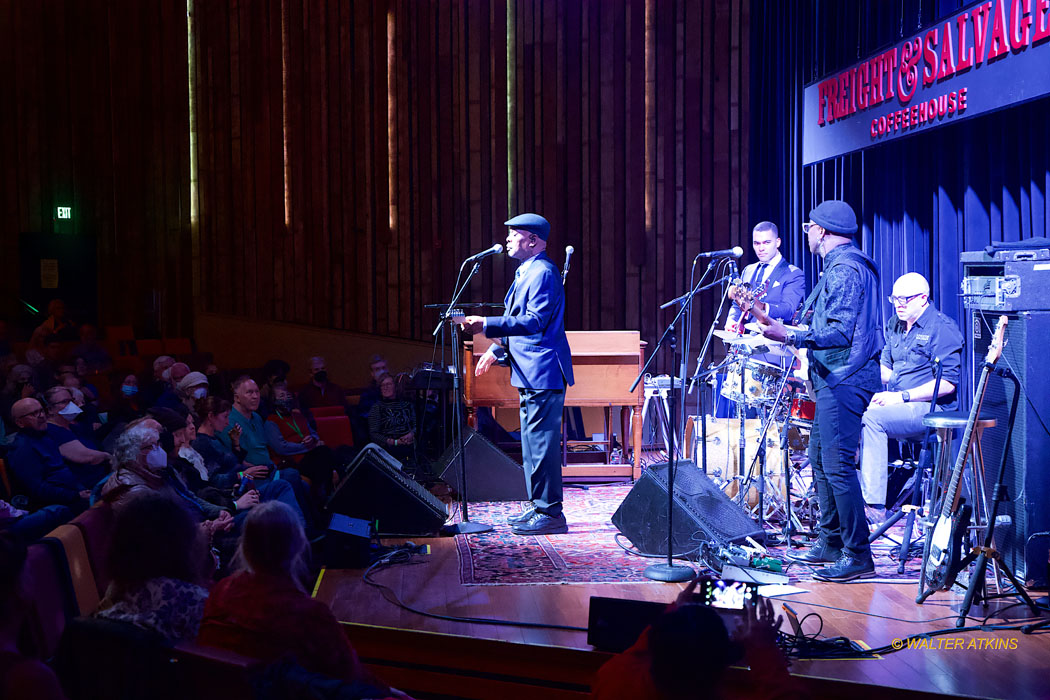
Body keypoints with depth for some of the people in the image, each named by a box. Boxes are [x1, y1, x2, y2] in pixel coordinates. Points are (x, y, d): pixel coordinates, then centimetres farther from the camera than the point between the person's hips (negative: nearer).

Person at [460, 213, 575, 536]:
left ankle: (550, 513, -5)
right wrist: (497, 350, 22)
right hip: (531, 375, 11)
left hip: (543, 375, -11)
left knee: (541, 444, -9)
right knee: (534, 444, 15)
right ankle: (539, 509, 22)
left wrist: (486, 325, -29)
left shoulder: (542, 272, -14)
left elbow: (534, 322, -24)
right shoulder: (527, 273, 19)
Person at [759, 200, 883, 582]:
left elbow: (840, 334, -25)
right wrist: (800, 326, 27)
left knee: (837, 465, -11)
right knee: (819, 458, 16)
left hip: (845, 379, -11)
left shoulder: (843, 270, -16)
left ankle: (858, 555, -7)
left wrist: (790, 337, -28)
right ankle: (831, 542, 24)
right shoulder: (847, 264, 18)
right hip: (837, 378, 11)